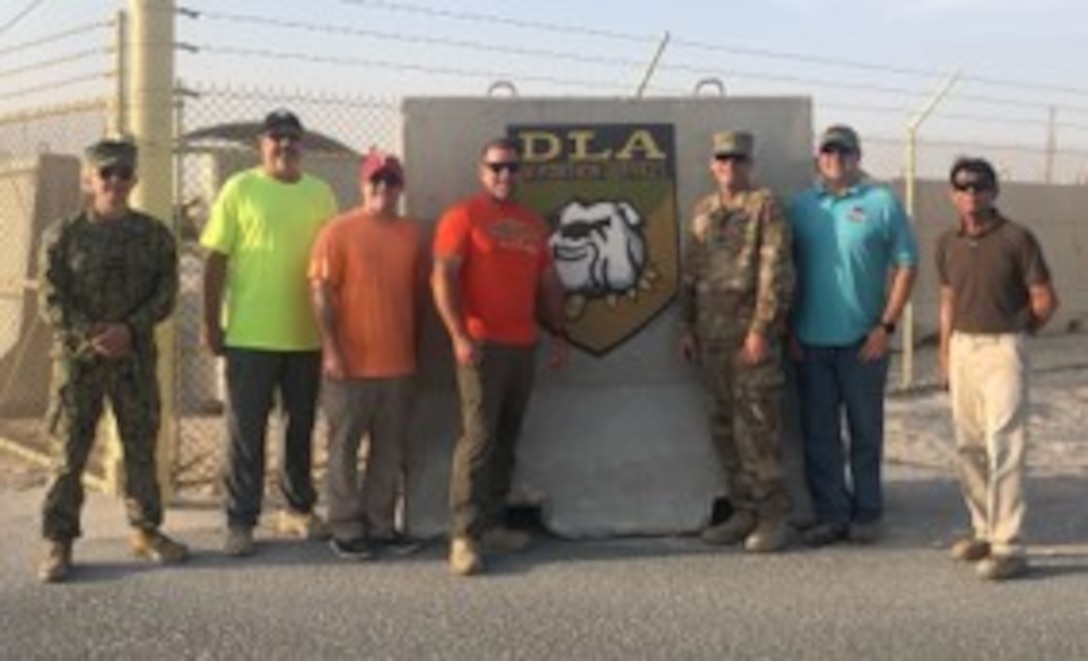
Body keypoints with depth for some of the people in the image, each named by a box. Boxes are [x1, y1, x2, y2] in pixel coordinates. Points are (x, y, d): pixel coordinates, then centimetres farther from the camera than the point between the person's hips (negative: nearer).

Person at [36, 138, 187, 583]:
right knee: (69, 453, 0)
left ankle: (146, 531, 22)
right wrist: (90, 335, -18)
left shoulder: (154, 235, 4)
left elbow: (166, 294, 0)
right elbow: (51, 300, -4)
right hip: (77, 356, -2)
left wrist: (129, 329, -15)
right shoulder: (63, 235, -2)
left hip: (135, 357, 2)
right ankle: (58, 542, 7)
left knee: (141, 446, 9)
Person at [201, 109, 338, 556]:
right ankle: (241, 522, 10)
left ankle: (298, 509, 29)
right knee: (246, 431, 2)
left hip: (308, 335, 4)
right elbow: (216, 260, -3)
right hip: (250, 335, -4)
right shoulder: (240, 189, -2)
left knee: (302, 426, 14)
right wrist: (211, 324, -7)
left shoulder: (321, 193, 8)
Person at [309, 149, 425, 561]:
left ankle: (381, 526, 20)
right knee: (345, 449, 3)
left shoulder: (411, 234, 10)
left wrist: (416, 347, 14)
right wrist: (331, 349, -14)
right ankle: (346, 531, 11)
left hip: (399, 364, 5)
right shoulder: (338, 231, -5)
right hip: (350, 363, -5)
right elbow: (321, 294, -8)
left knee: (390, 450, 10)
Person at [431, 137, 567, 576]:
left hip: (524, 345, 7)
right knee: (478, 436, -11)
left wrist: (558, 333, 15)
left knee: (507, 439, 9)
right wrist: (459, 335, -18)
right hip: (481, 344, -6)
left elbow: (548, 284, 23)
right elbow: (443, 278, -10)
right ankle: (464, 536, -10)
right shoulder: (463, 216, -2)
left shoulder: (533, 224, 18)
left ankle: (491, 524, 17)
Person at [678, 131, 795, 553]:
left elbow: (776, 272, -11)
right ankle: (744, 511, 20)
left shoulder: (765, 207, -4)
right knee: (724, 427, 10)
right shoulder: (703, 211, 16)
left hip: (751, 334, -7)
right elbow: (690, 272, 19)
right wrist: (687, 326, 13)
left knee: (757, 427, -7)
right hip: (712, 336, 7)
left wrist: (761, 329, -17)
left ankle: (774, 517, 2)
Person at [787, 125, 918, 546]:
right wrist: (789, 330, 4)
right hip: (811, 342, 3)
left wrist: (886, 326, -9)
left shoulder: (882, 203, -1)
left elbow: (906, 265, -3)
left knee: (866, 431, 7)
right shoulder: (800, 206, 9)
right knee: (819, 434, 7)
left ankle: (867, 514, 17)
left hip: (863, 341, -3)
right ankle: (830, 514, 17)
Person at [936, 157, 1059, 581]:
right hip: (962, 349, 6)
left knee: (1003, 446, -10)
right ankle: (984, 531, 23)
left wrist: (1013, 335, 6)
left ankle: (1008, 547, -8)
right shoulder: (948, 244, 8)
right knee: (968, 447, 11)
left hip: (1003, 350, -6)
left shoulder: (1016, 239, -9)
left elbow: (1045, 300, -5)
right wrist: (945, 355, 13)